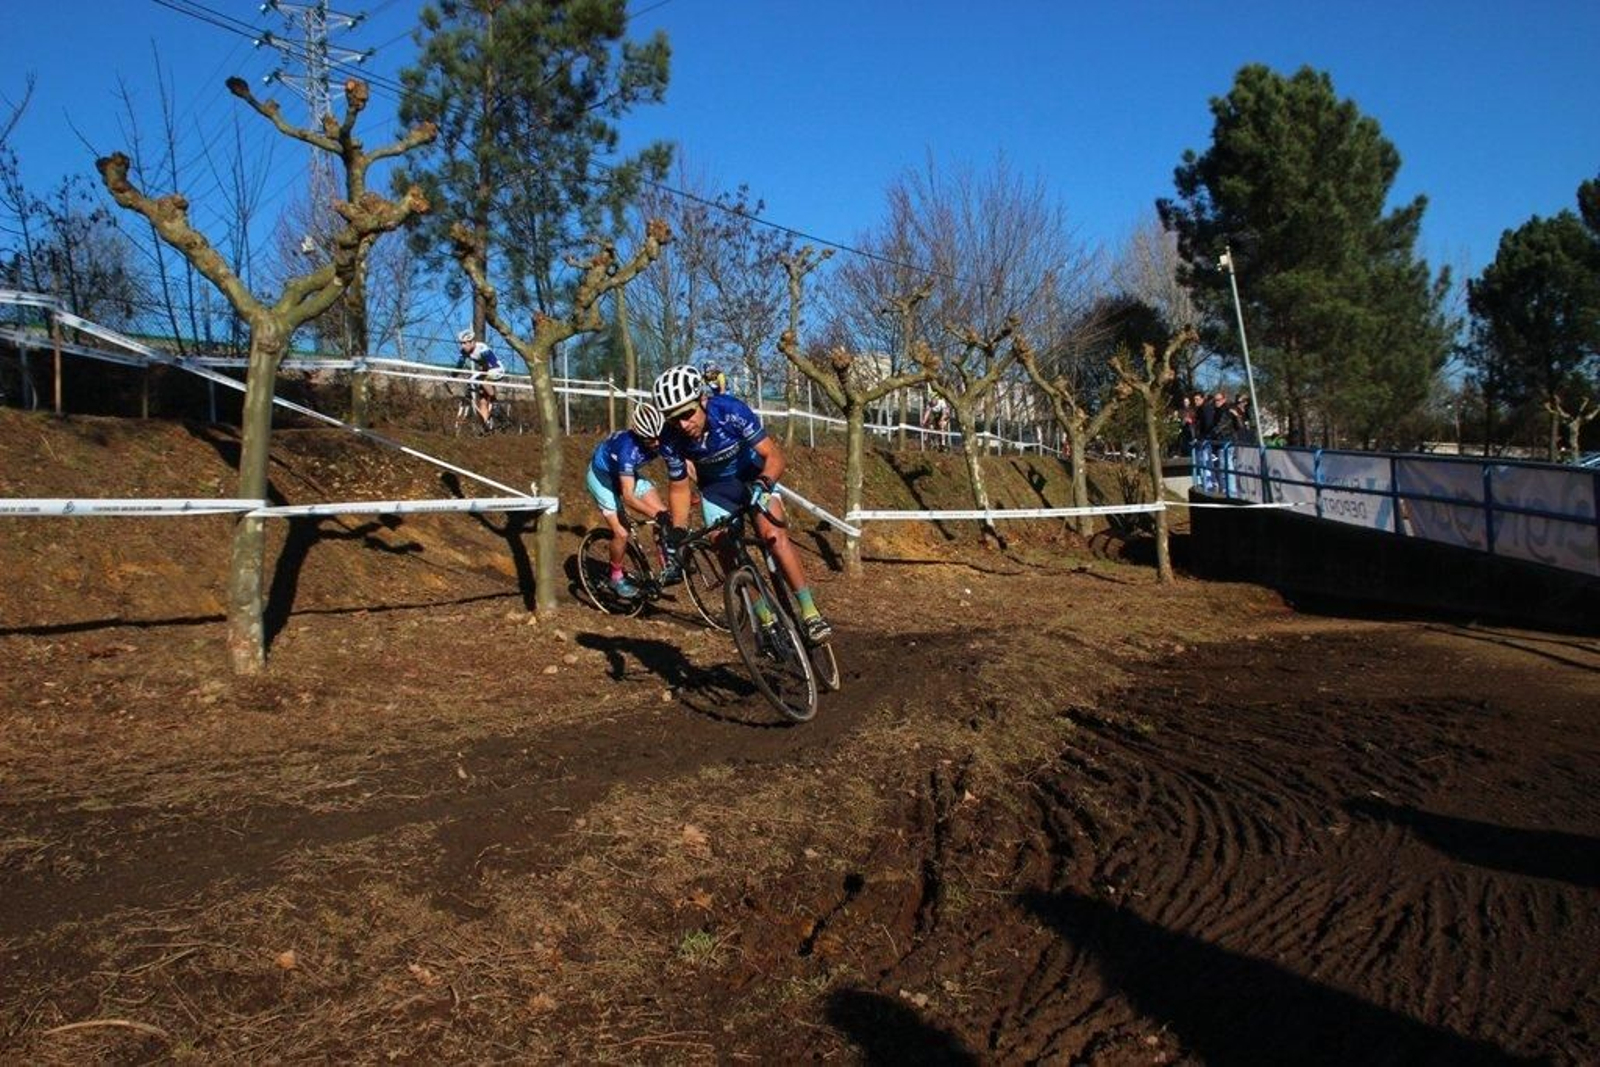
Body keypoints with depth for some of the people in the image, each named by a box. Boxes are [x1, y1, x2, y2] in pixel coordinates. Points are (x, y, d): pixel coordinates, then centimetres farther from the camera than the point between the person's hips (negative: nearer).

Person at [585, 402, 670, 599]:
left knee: (663, 515, -10)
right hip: (601, 475, -6)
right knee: (622, 533, -14)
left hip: (627, 473, 6)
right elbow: (628, 496, -46)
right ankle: (616, 578, 10)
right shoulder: (628, 447, -41)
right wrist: (656, 515, -54)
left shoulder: (662, 439, -26)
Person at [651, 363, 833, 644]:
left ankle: (810, 613, -22)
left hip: (755, 477, -3)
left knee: (774, 535, -25)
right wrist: (676, 538, -11)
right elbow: (679, 487, -8)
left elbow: (774, 455, -31)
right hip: (716, 488, 3)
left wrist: (763, 484, -50)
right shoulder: (671, 440, -25)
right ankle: (767, 622, 8)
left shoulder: (730, 411, -34)